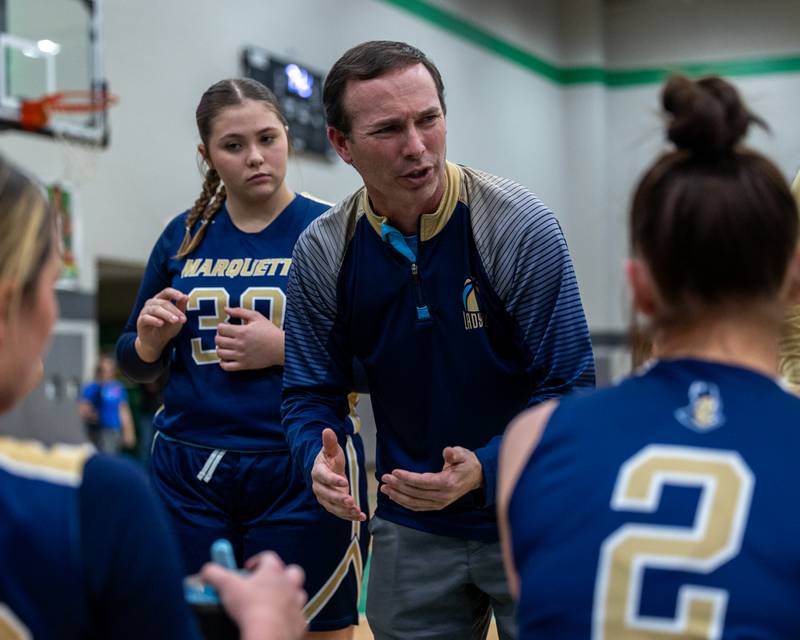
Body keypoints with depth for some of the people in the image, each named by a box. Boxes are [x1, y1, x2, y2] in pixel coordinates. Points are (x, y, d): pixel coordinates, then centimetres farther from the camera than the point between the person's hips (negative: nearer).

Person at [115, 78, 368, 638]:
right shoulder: (185, 236, 7)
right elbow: (135, 363, 15)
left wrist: (284, 349, -17)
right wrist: (151, 338, -6)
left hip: (302, 478, -3)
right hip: (189, 477, 3)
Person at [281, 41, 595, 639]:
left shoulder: (522, 226, -17)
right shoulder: (321, 252, -7)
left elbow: (569, 389, -16)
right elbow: (312, 392, 0)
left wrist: (485, 470, -31)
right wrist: (321, 458, -22)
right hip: (410, 530, 3)